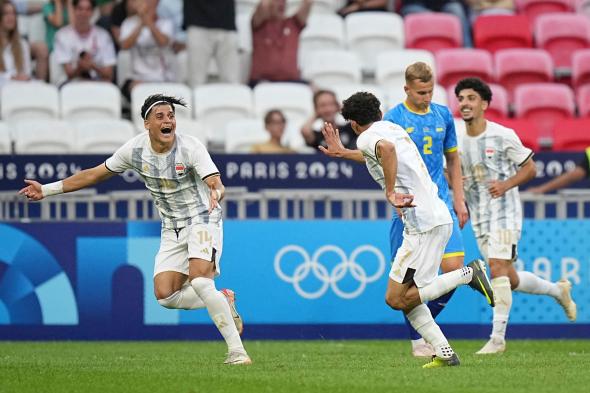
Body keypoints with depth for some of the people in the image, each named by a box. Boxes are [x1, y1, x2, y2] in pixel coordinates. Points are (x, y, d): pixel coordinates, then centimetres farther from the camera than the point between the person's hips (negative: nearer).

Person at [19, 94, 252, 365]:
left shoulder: (190, 147, -19)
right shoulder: (135, 149, -5)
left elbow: (216, 184, -30)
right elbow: (96, 174, 7)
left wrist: (216, 193, -56)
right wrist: (48, 189, 8)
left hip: (202, 220, -5)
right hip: (171, 229, 5)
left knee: (199, 280, -28)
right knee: (165, 295, -11)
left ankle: (236, 350, -23)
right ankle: (223, 302, 12)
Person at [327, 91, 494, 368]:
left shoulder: (366, 137, -7)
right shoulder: (394, 129, 22)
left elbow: (387, 148, -31)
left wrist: (390, 193, -28)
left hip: (423, 223, -10)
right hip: (439, 217, 10)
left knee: (396, 299, -8)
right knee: (406, 297, 12)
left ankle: (468, 274, -9)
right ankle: (444, 353, 3)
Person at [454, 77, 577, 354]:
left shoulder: (502, 136, -8)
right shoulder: (458, 143, 5)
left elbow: (530, 168, -1)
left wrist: (506, 185, -18)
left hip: (505, 214, -6)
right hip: (480, 219, 6)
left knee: (498, 271, -18)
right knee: (511, 280, 9)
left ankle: (497, 337, -15)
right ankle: (559, 291, 35)